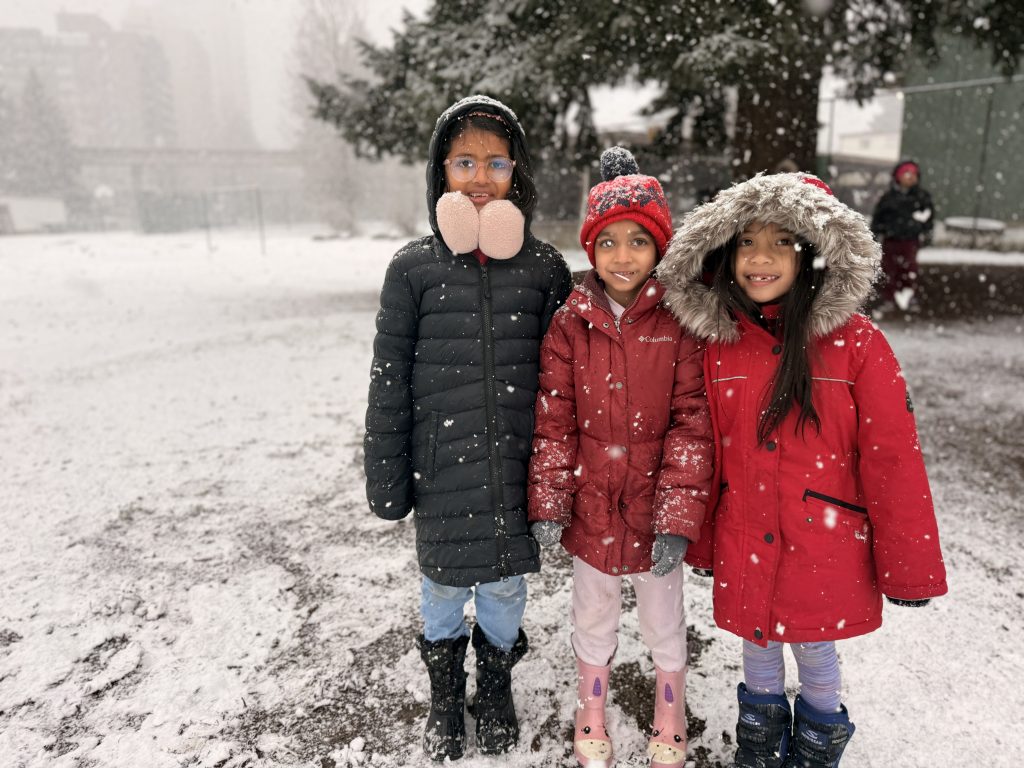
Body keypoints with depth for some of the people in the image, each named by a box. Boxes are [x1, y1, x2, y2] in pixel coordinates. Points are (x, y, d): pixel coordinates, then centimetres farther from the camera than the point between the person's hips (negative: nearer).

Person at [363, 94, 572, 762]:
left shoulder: (545, 267, -1)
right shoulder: (415, 268, -4)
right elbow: (390, 382, -1)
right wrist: (386, 480, 0)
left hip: (519, 470, 1)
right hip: (443, 472, 0)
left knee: (506, 580, 17)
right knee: (444, 582, 15)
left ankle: (497, 681, 46)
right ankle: (446, 689, 44)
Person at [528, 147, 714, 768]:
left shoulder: (679, 322, -11)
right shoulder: (571, 324, -5)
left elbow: (693, 425, -11)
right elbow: (554, 421, -3)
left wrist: (678, 518, -13)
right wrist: (549, 503, -5)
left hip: (655, 509, -1)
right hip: (591, 506, 2)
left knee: (665, 623, 20)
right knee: (592, 618, 21)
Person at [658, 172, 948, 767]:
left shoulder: (856, 342, -13)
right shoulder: (718, 343, -3)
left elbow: (893, 458, -11)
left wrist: (909, 563, -9)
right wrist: (701, 540, 10)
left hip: (827, 548, -2)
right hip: (745, 549, 3)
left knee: (815, 655, 17)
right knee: (757, 651, 21)